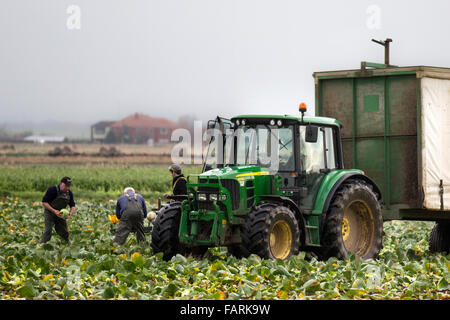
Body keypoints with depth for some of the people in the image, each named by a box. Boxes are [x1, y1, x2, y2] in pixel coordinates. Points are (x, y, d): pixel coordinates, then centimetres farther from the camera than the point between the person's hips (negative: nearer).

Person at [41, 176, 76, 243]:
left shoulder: (69, 193, -4)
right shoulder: (52, 190, -21)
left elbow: (72, 206, 0)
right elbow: (44, 203, -21)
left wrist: (70, 214, -22)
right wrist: (54, 211, -32)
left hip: (60, 214, 5)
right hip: (50, 212, -5)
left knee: (64, 232, 5)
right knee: (48, 230, -20)